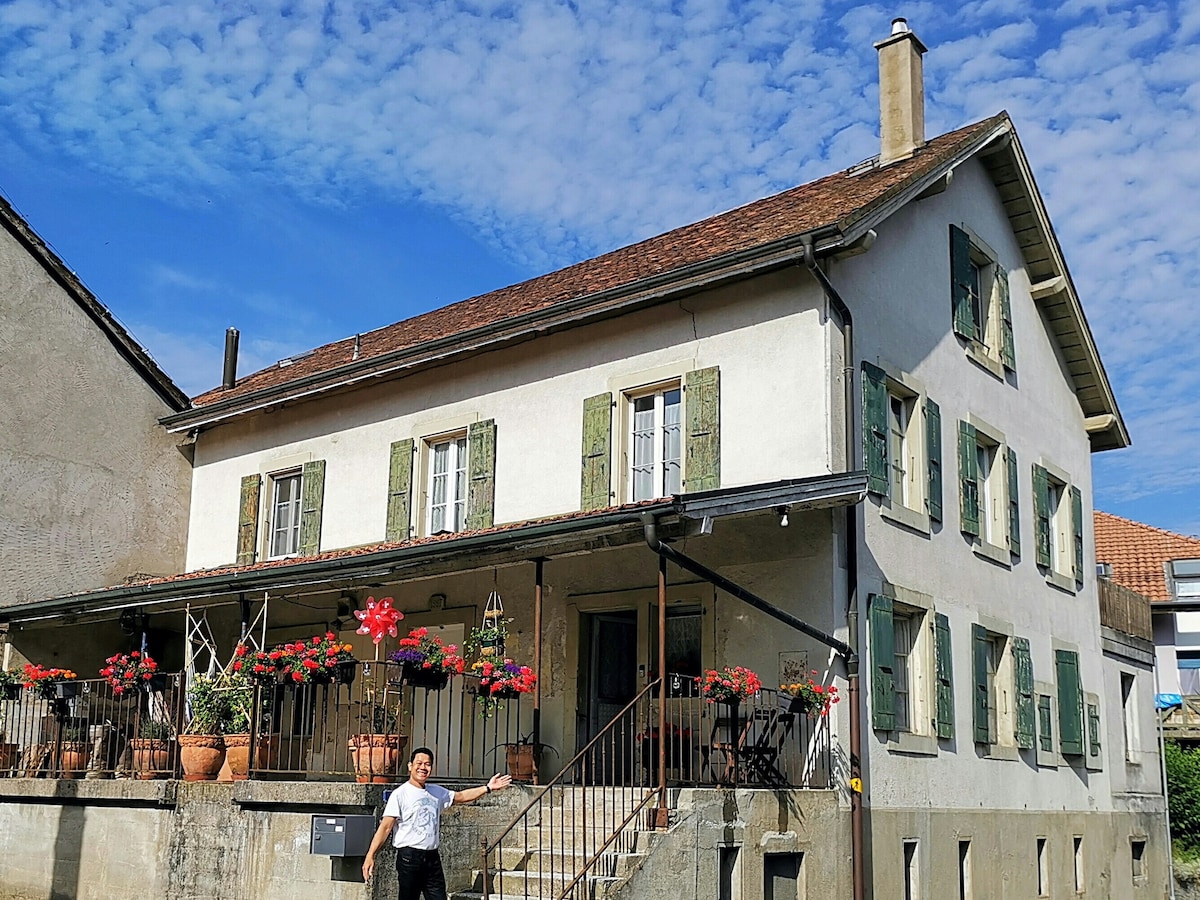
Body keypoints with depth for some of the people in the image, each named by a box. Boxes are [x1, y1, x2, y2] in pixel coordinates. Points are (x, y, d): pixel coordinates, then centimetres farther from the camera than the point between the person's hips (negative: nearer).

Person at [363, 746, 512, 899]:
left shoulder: (437, 792, 12)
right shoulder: (400, 794, -6)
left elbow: (461, 796, 25)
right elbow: (385, 827, -10)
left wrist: (488, 788, 14)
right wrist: (370, 856, -17)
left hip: (432, 857, 6)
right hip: (409, 857, -6)